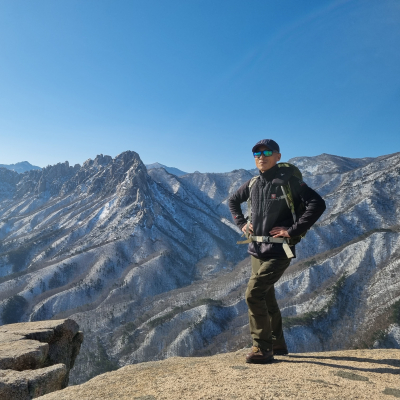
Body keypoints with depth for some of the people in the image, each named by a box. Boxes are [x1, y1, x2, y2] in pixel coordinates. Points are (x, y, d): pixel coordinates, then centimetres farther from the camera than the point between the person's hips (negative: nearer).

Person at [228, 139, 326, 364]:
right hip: (256, 249, 8)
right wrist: (241, 223, 11)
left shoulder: (288, 181, -12)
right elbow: (233, 201, 26)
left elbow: (318, 204, -21)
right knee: (267, 298, 16)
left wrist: (293, 231, -21)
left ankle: (262, 348, 1)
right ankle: (277, 344, 34)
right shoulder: (253, 184, 8)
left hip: (278, 250, -7)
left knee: (254, 294, -14)